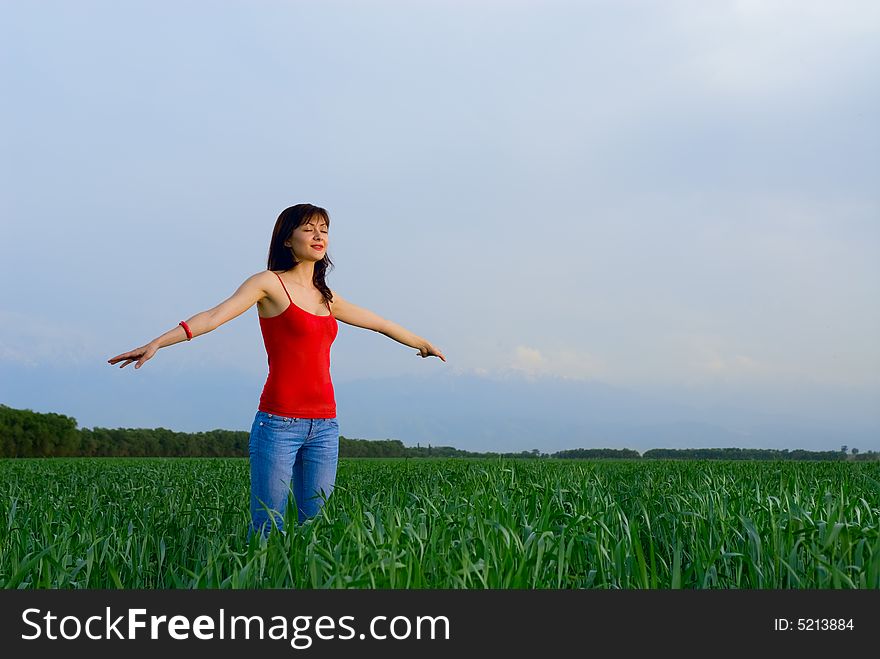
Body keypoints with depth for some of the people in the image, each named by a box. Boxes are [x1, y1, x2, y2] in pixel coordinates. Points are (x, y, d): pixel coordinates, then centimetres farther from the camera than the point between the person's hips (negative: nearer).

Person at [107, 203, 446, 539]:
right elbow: (216, 315, -14)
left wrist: (422, 342, 43)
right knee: (267, 530, -4)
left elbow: (379, 323, 30)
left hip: (324, 426, 6)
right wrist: (156, 343, -26)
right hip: (279, 423, -6)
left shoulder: (326, 296, 17)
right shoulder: (269, 283, -1)